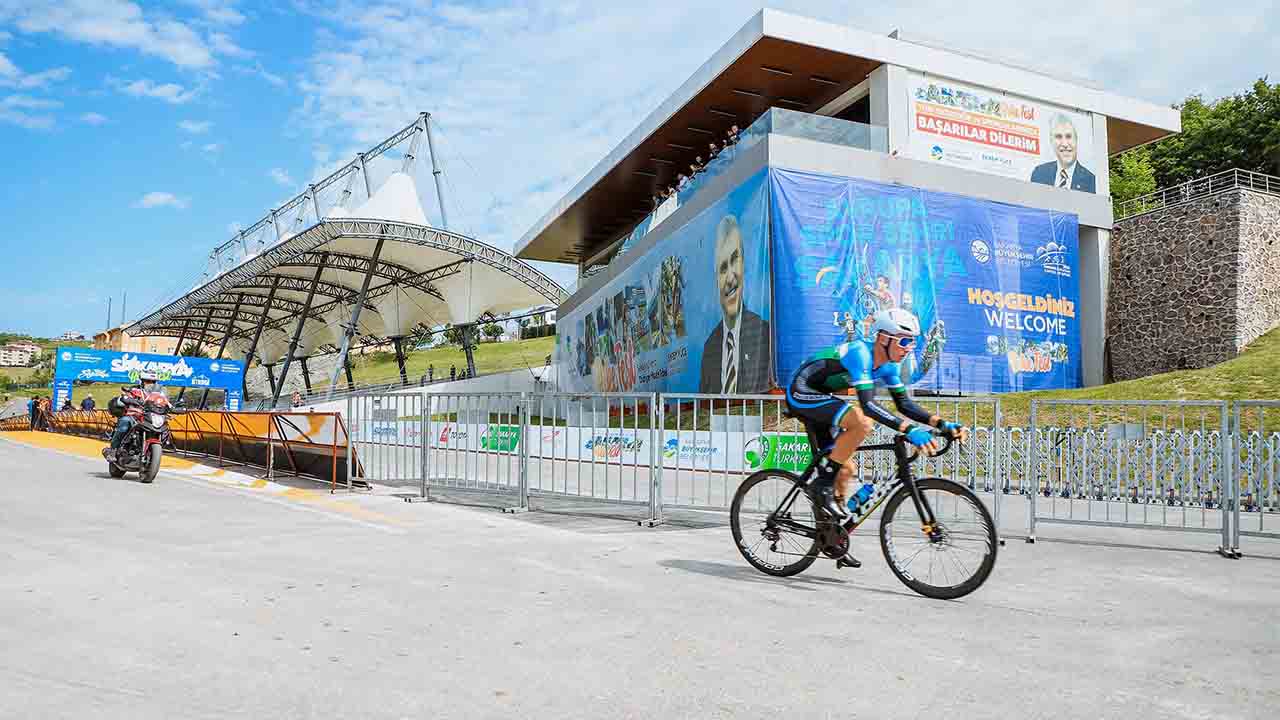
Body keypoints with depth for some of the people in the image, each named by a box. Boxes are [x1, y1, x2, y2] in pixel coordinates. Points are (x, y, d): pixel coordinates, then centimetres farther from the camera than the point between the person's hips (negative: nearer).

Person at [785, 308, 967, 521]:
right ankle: (823, 480, -17)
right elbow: (868, 404, -35)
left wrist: (942, 424, -9)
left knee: (845, 468, 7)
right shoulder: (860, 353, -26)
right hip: (802, 393, -9)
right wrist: (909, 429, -42)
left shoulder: (889, 364, 1)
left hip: (819, 399, 9)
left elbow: (904, 403, 4)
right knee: (862, 421, -30)